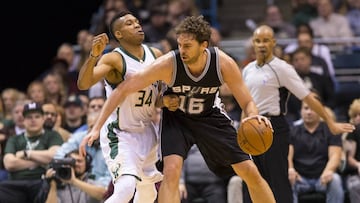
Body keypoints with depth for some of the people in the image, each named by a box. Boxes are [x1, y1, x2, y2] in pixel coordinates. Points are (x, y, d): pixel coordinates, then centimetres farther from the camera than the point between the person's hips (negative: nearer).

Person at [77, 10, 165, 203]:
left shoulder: (155, 55, -1)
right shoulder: (114, 59, -19)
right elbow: (83, 84, -34)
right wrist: (94, 55, -49)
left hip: (146, 132, 7)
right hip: (119, 135, -7)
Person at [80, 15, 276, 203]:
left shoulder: (224, 64, -27)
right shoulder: (168, 64, -32)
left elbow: (247, 102, -17)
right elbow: (122, 90, -28)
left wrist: (254, 117, -42)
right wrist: (96, 128, -32)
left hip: (210, 117, 2)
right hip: (176, 118, -2)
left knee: (251, 173, 0)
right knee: (171, 171, -26)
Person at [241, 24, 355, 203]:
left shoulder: (282, 68, -8)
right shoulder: (248, 70, 11)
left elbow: (307, 98, -7)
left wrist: (330, 123, -6)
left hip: (274, 128, -6)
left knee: (278, 181, -6)